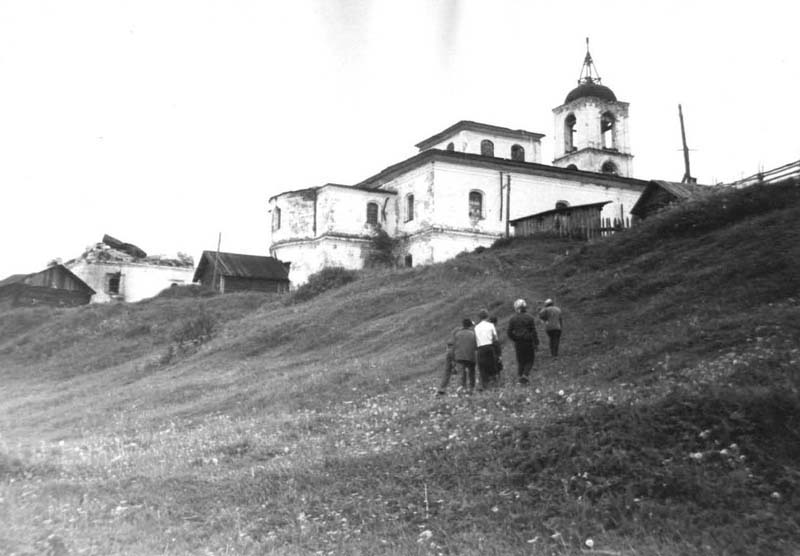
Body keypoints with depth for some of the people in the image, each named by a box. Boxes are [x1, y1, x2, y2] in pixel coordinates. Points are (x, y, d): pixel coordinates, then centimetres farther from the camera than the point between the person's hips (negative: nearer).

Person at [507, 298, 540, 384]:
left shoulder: (513, 319, 1)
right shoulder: (530, 317, -7)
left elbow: (509, 332, -1)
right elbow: (534, 331, -10)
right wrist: (536, 343, -6)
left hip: (518, 344, 3)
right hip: (528, 342, -3)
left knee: (520, 361, 13)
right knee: (530, 359, 9)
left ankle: (520, 377, 10)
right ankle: (526, 375, -8)